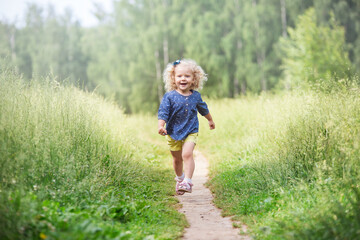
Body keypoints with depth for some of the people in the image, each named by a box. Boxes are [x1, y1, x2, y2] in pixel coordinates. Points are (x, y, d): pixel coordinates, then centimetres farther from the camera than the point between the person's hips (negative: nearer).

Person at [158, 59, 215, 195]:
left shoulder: (196, 96, 0)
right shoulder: (169, 96, -10)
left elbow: (203, 109, 20)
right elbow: (163, 112, -15)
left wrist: (210, 120, 35)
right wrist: (161, 126, -33)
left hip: (191, 132, 0)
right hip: (173, 132, 0)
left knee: (187, 154, -23)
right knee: (177, 159, 14)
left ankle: (187, 182, -23)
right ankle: (179, 178, 41)